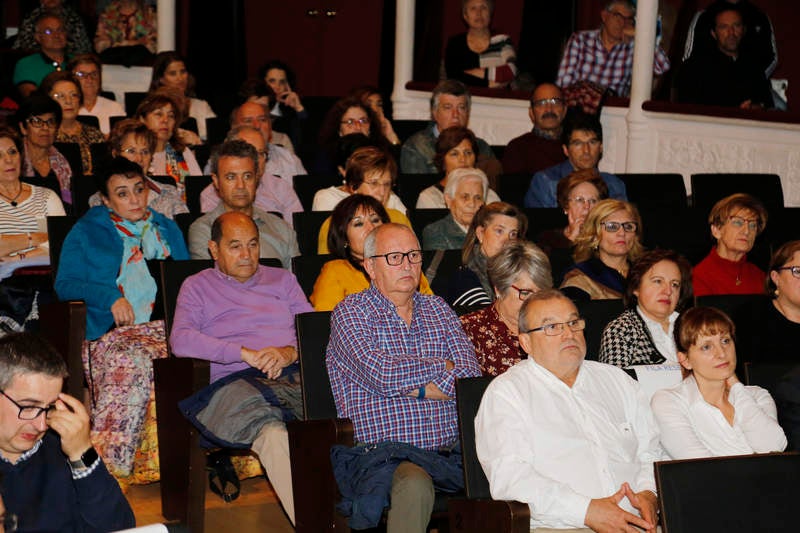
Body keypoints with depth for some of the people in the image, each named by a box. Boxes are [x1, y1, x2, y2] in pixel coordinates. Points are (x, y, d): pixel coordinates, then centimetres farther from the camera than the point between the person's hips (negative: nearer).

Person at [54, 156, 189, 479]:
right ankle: (108, 460, -45)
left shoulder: (167, 229, 27)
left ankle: (105, 458, -37)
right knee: (130, 361, -38)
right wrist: (110, 297, -9)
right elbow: (65, 285, 7)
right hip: (109, 331, -3)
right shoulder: (85, 232, 18)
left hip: (166, 326, 3)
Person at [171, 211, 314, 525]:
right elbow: (180, 340, 0)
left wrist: (292, 352, -7)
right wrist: (245, 353, -10)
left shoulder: (282, 280, 29)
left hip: (295, 374, 3)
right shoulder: (197, 286, 19)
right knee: (272, 434, -40)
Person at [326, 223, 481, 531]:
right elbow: (380, 374, -12)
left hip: (450, 452, 4)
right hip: (382, 453, -4)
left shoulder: (437, 309, 20)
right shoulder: (350, 312, 6)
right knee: (415, 486, -38)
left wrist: (411, 387, -7)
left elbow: (470, 375, 6)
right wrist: (442, 367, 2)